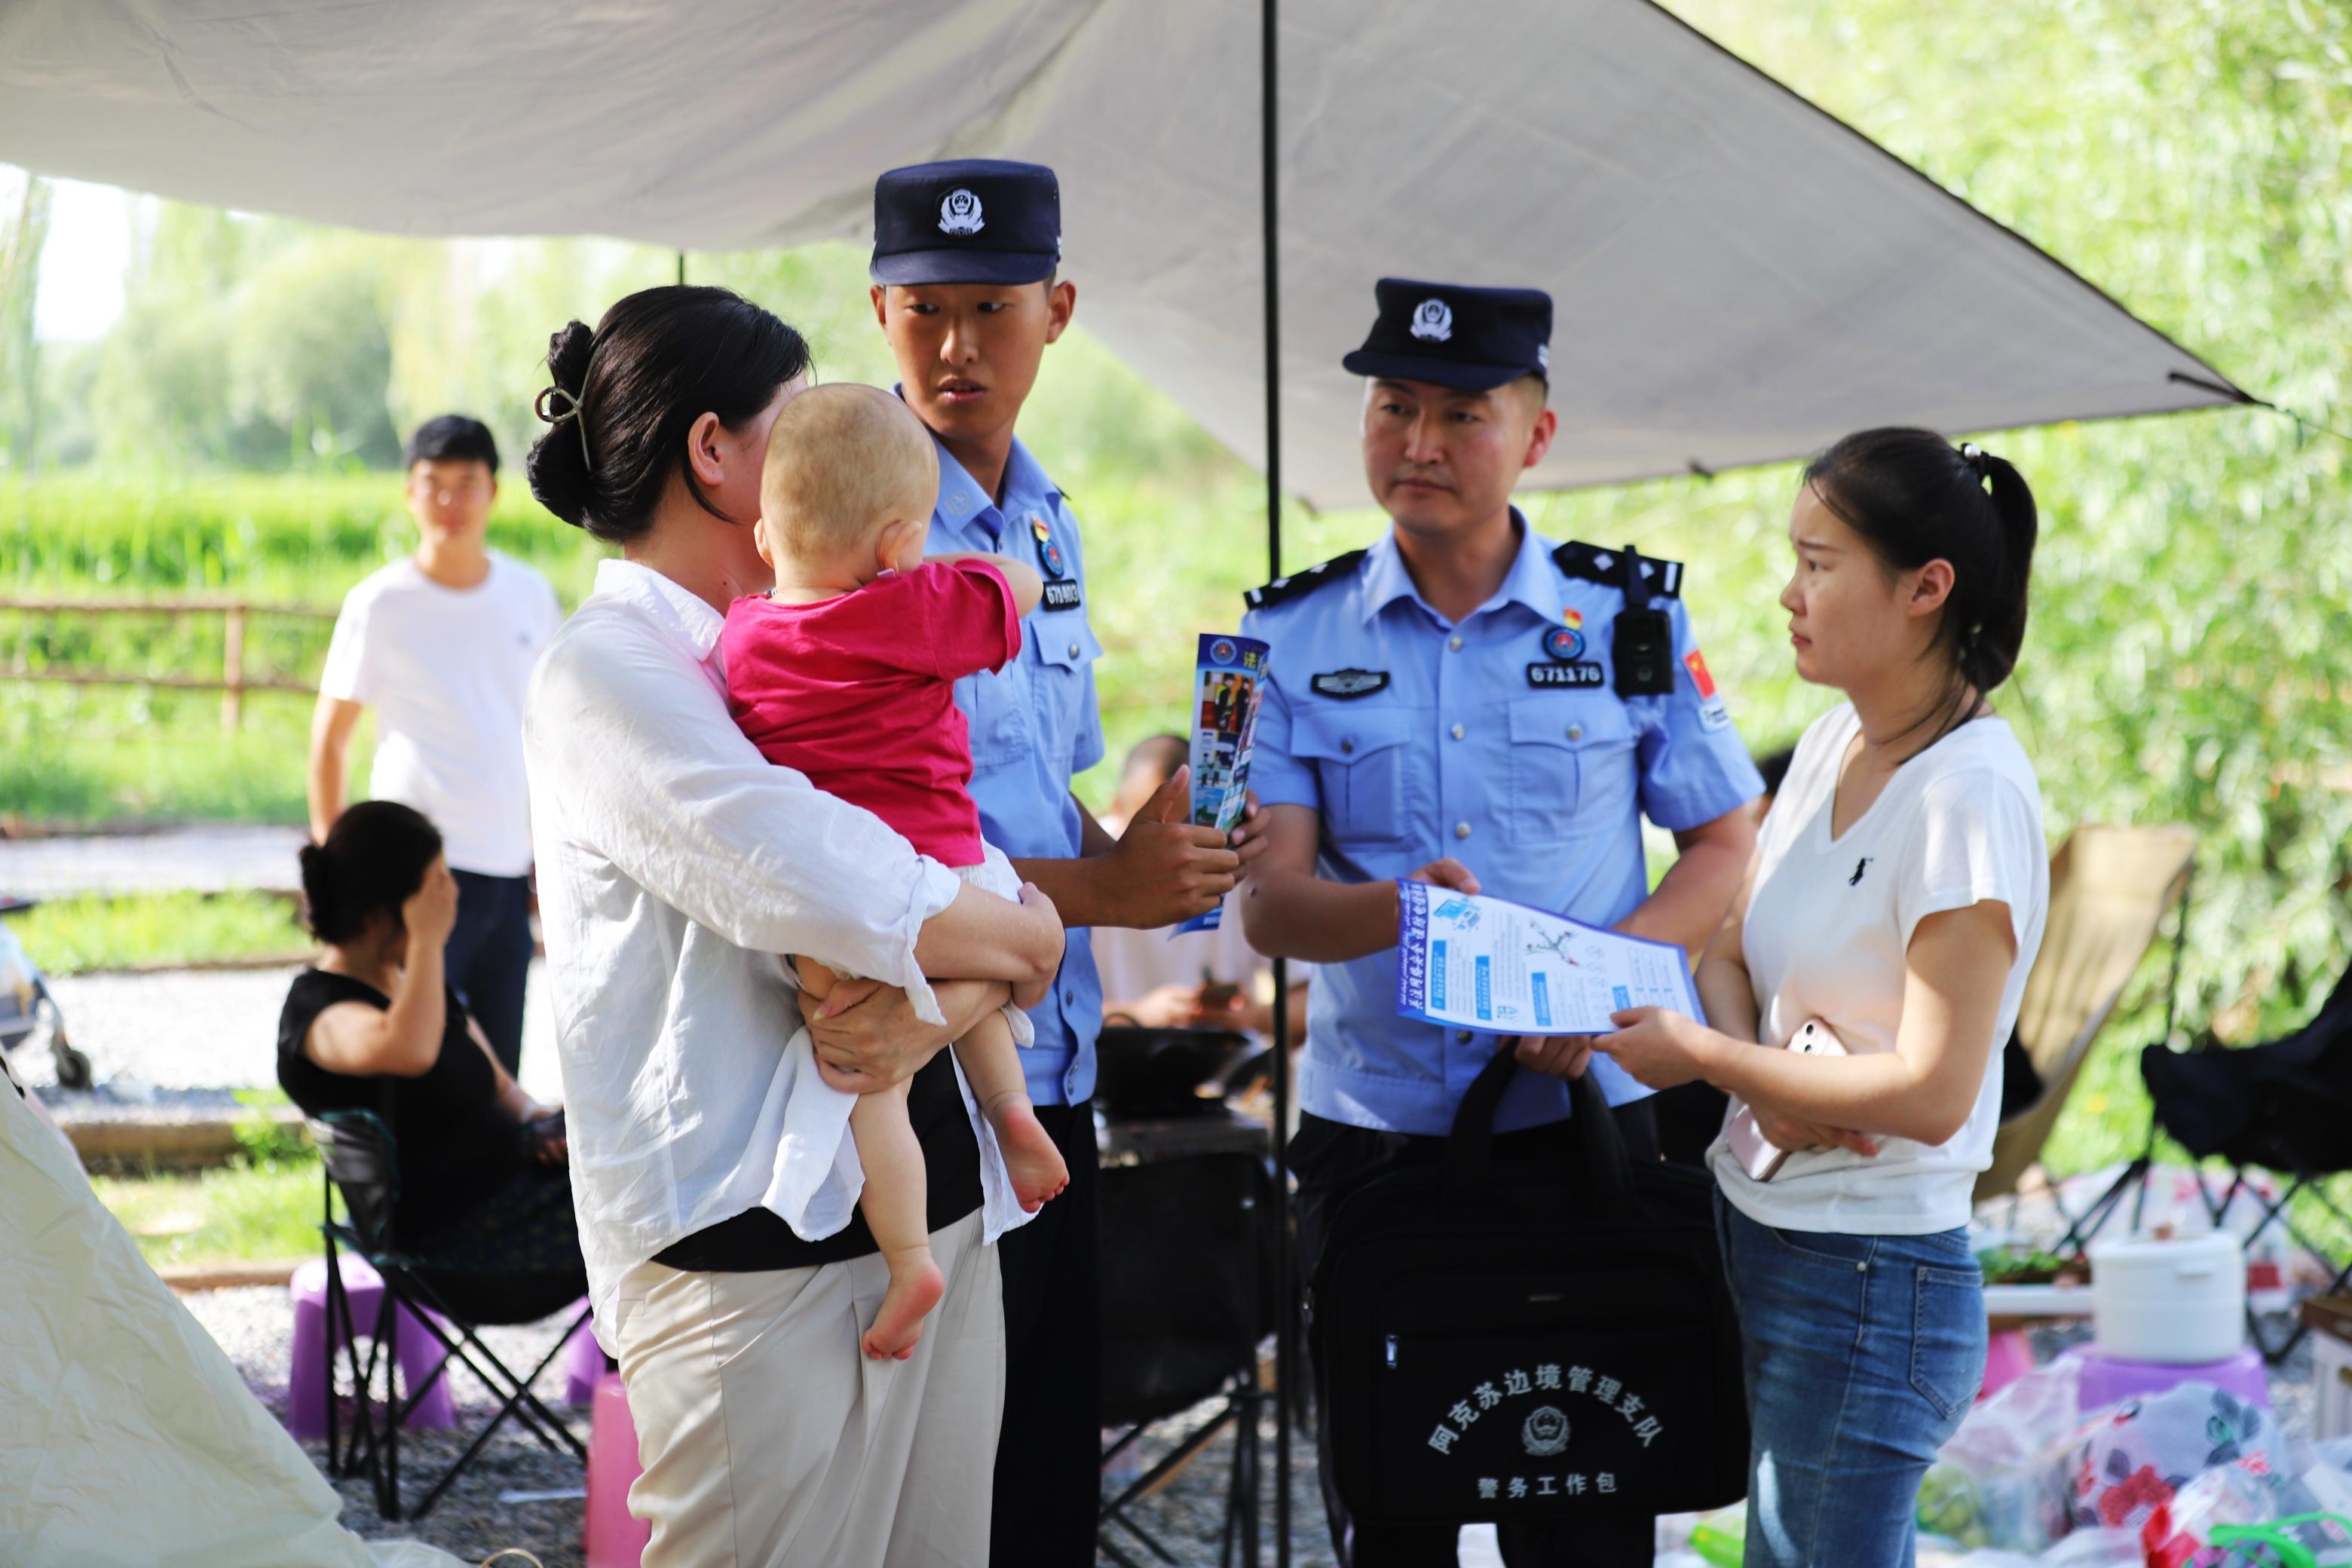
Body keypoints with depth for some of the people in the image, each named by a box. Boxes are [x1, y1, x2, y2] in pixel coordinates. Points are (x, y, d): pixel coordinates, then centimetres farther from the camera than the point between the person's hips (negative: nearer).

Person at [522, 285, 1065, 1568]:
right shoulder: (607, 672, -8)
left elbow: (981, 889, 9)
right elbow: (819, 890, -22)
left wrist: (946, 998, -13)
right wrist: (1015, 944, -5)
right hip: (759, 1255, -8)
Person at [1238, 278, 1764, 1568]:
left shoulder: (1631, 622, 3)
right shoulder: (1294, 638, 3)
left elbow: (1725, 844, 6)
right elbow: (1268, 901, -5)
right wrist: (1398, 910, -27)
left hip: (1581, 1124, -1)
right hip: (1367, 1133, 1)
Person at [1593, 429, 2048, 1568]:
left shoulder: (1969, 793, -18)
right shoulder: (1834, 742, 8)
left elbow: (1931, 1091, -22)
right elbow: (1729, 952, 14)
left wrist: (1700, 1056, -14)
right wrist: (1759, 1074, -9)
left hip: (1867, 1281, -8)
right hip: (1754, 1238, 8)